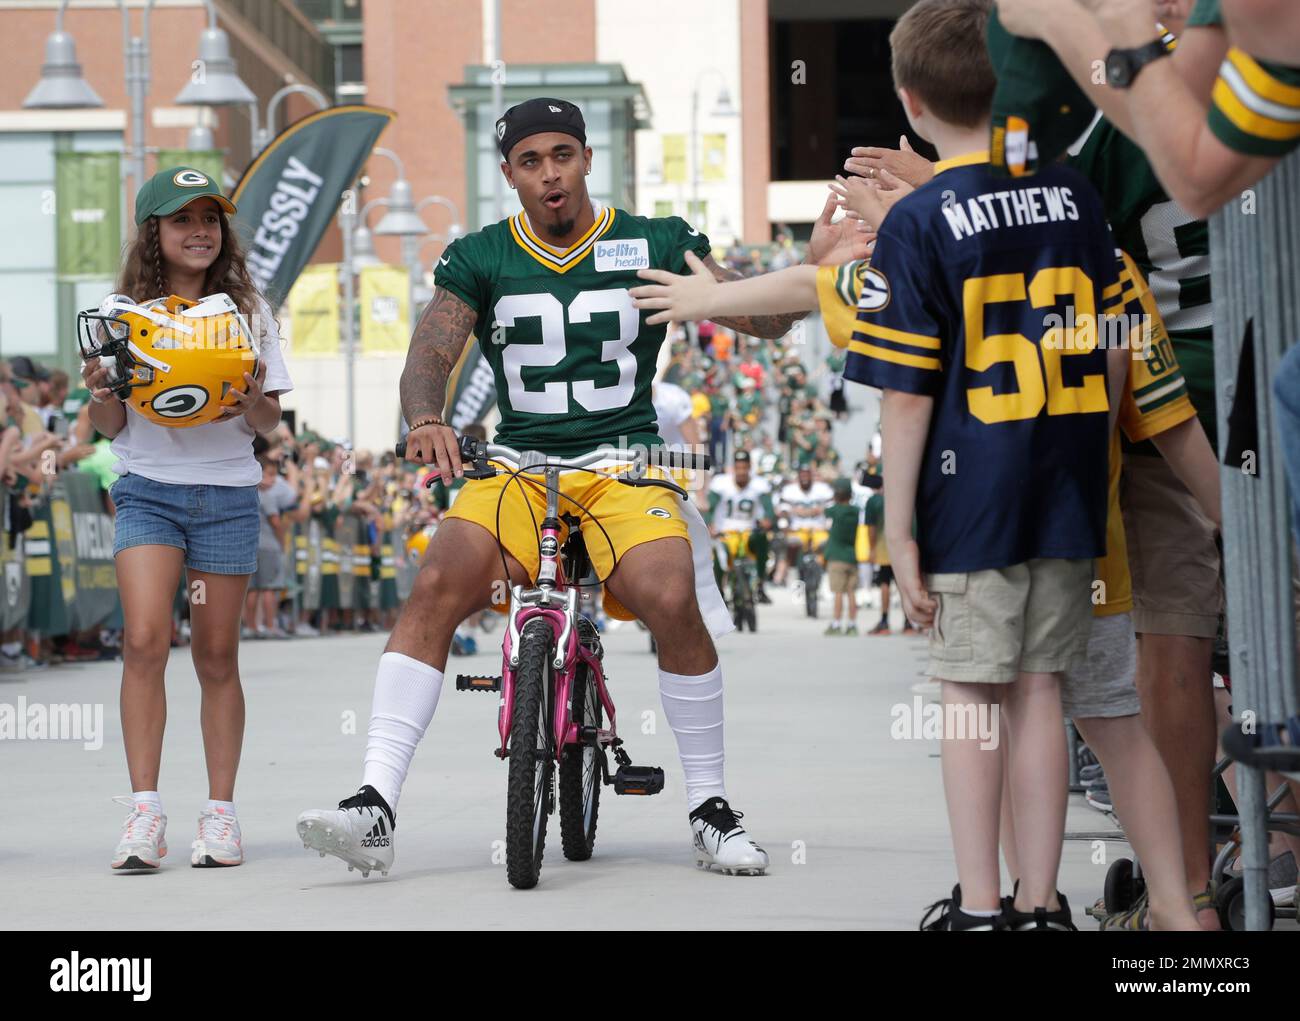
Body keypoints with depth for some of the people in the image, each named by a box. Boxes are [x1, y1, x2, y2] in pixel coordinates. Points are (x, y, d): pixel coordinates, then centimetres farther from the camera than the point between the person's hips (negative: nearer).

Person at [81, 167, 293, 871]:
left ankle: (220, 813, 11)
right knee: (144, 641, -16)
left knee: (217, 657, 4)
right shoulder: (121, 310, 4)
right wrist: (101, 396, -16)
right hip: (147, 490, -1)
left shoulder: (246, 310, 5)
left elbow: (269, 423, 6)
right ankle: (144, 812, -14)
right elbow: (111, 427, 6)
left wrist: (254, 403, -16)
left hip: (226, 495, 1)